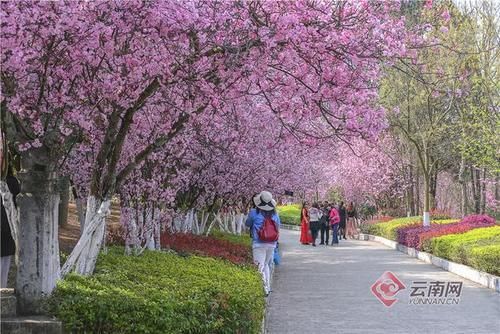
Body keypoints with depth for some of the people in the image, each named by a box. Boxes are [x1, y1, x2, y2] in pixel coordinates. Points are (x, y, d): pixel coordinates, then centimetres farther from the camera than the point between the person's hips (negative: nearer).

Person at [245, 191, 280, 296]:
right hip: (272, 244, 5)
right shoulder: (275, 214, 2)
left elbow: (247, 224, 8)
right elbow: (278, 227, 14)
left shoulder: (254, 213, -9)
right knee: (267, 265, 21)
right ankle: (268, 287, 24)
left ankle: (264, 290, -12)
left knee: (260, 267, -4)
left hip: (259, 244, -5)